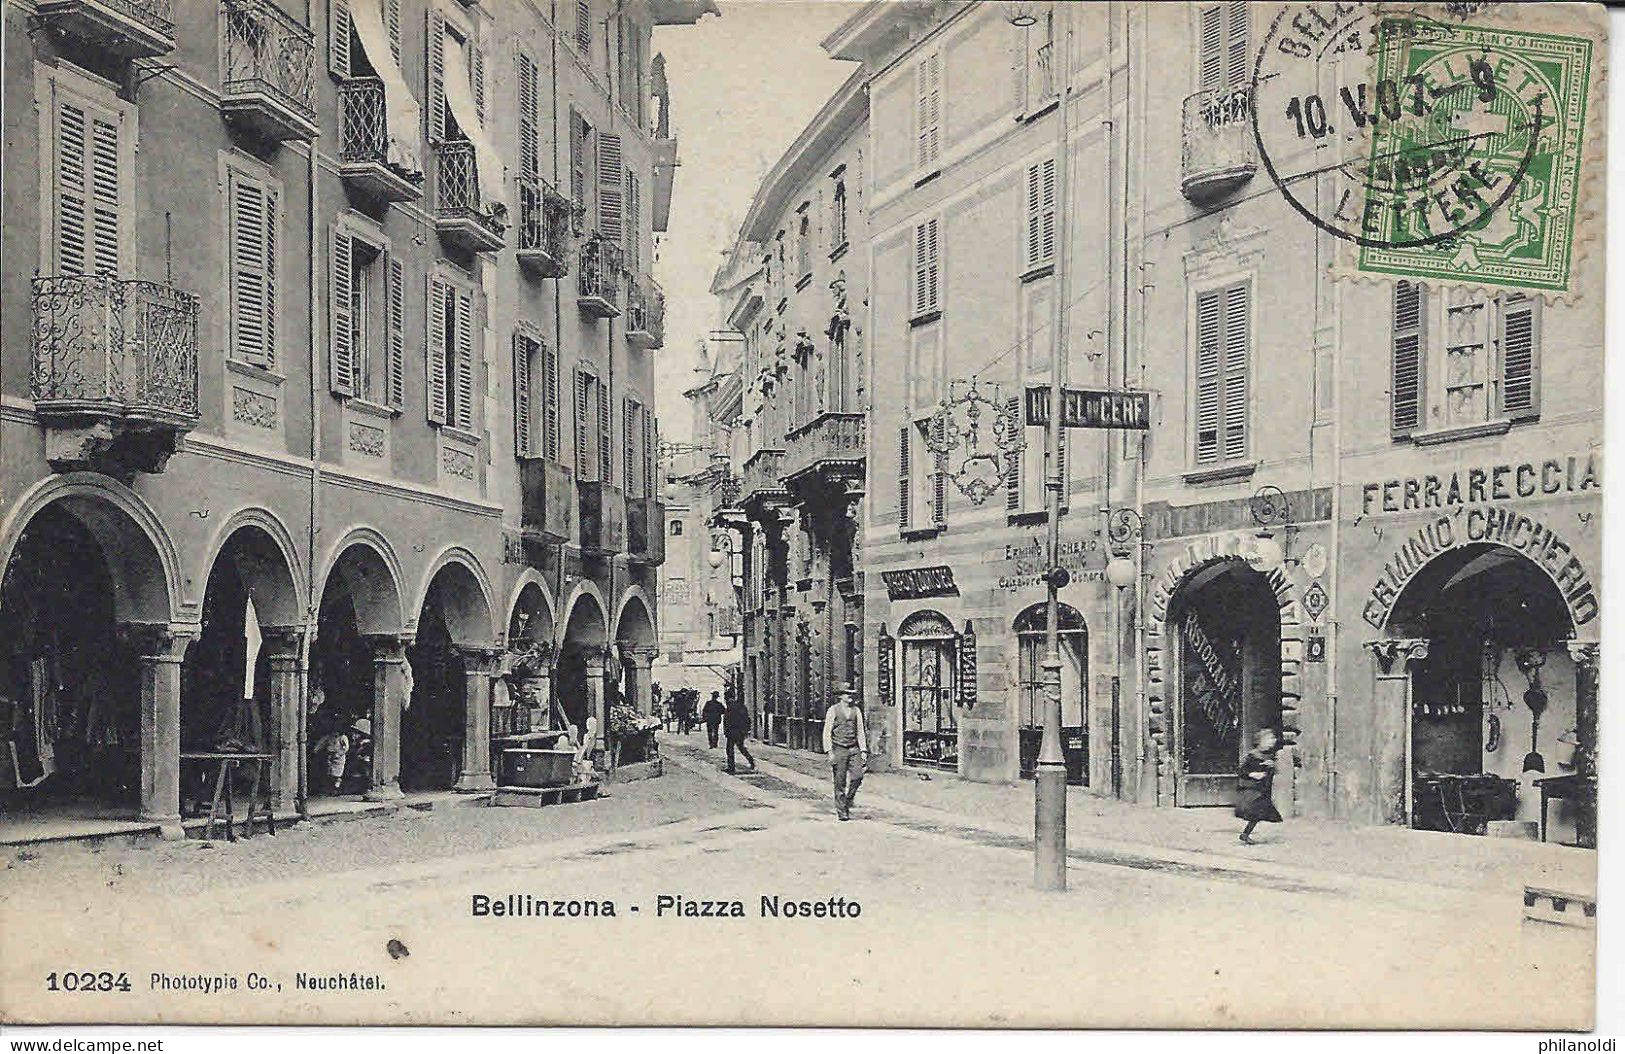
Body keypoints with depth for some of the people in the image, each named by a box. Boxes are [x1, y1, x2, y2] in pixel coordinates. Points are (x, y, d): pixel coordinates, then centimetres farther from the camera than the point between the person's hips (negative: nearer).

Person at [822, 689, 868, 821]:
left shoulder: (856, 710, 10)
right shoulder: (833, 710, -1)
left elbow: (860, 731, 12)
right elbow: (827, 732, -2)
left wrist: (863, 751, 4)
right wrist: (829, 751, -10)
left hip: (853, 749, 3)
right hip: (838, 749, -3)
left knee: (857, 776, -11)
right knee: (840, 782, -3)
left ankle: (848, 800, 13)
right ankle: (841, 811, 6)